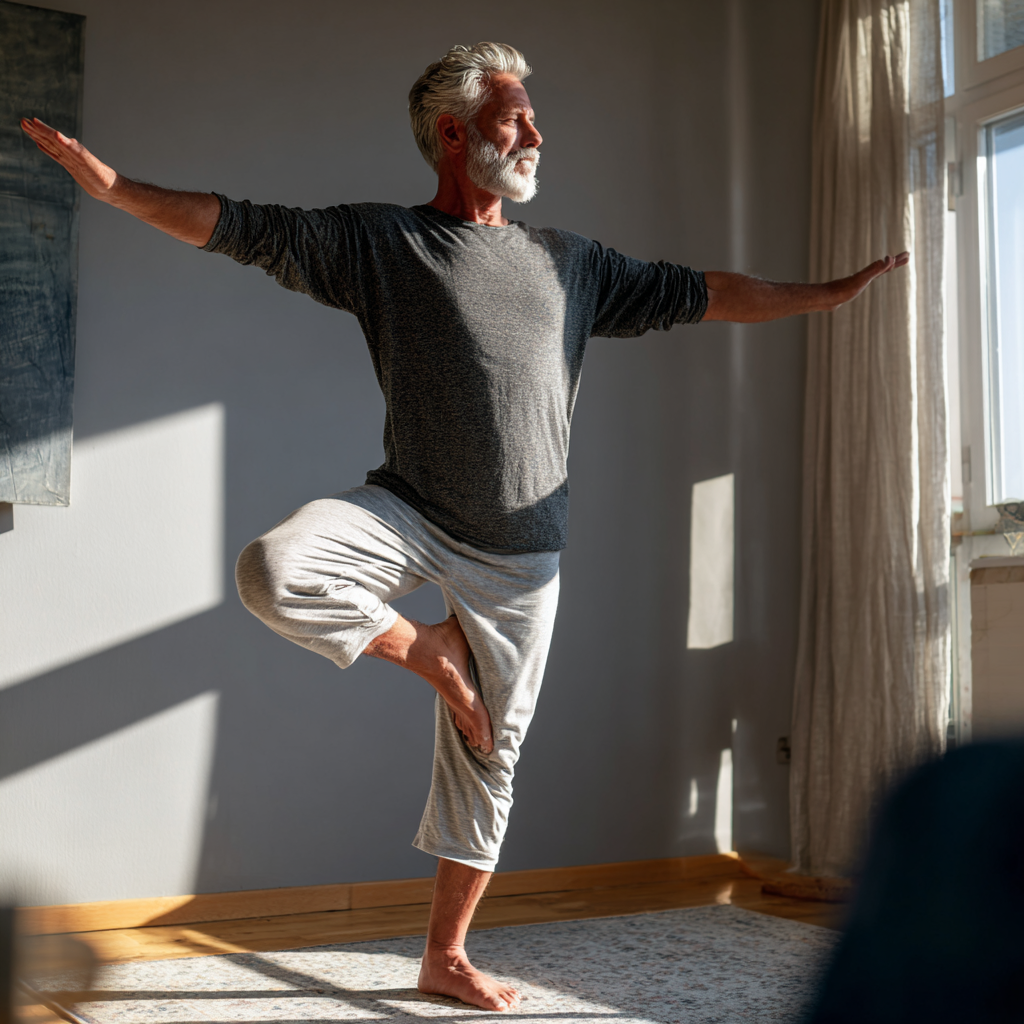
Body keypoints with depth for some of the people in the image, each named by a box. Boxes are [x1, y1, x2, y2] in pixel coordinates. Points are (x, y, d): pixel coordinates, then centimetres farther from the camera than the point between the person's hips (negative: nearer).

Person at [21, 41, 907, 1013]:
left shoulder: (572, 262, 12)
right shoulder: (379, 239, 1)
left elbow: (701, 294, 18)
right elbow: (241, 227, -4)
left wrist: (835, 290, 19)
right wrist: (108, 181, -14)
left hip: (519, 549, 3)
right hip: (407, 512, -2)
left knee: (487, 753, 6)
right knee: (272, 570, -31)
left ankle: (446, 955, 24)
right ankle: (425, 650, -3)